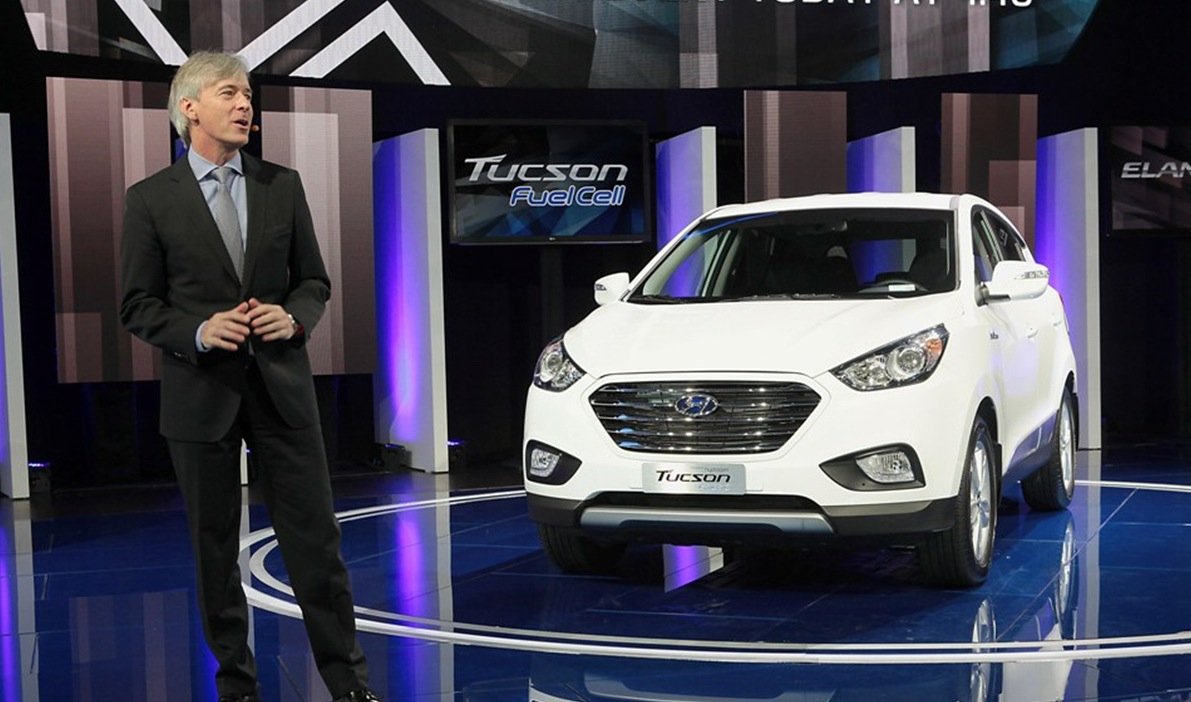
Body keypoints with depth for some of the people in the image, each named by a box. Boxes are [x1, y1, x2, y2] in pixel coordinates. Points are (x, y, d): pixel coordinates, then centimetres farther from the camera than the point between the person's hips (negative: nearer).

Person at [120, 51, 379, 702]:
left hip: (281, 386, 2)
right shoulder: (150, 199, 0)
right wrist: (199, 331, -17)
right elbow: (138, 305, 0)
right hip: (200, 393, -1)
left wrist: (294, 318, -10)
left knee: (315, 538, 2)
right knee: (214, 548, 8)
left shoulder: (283, 185, 7)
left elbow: (314, 280, 11)